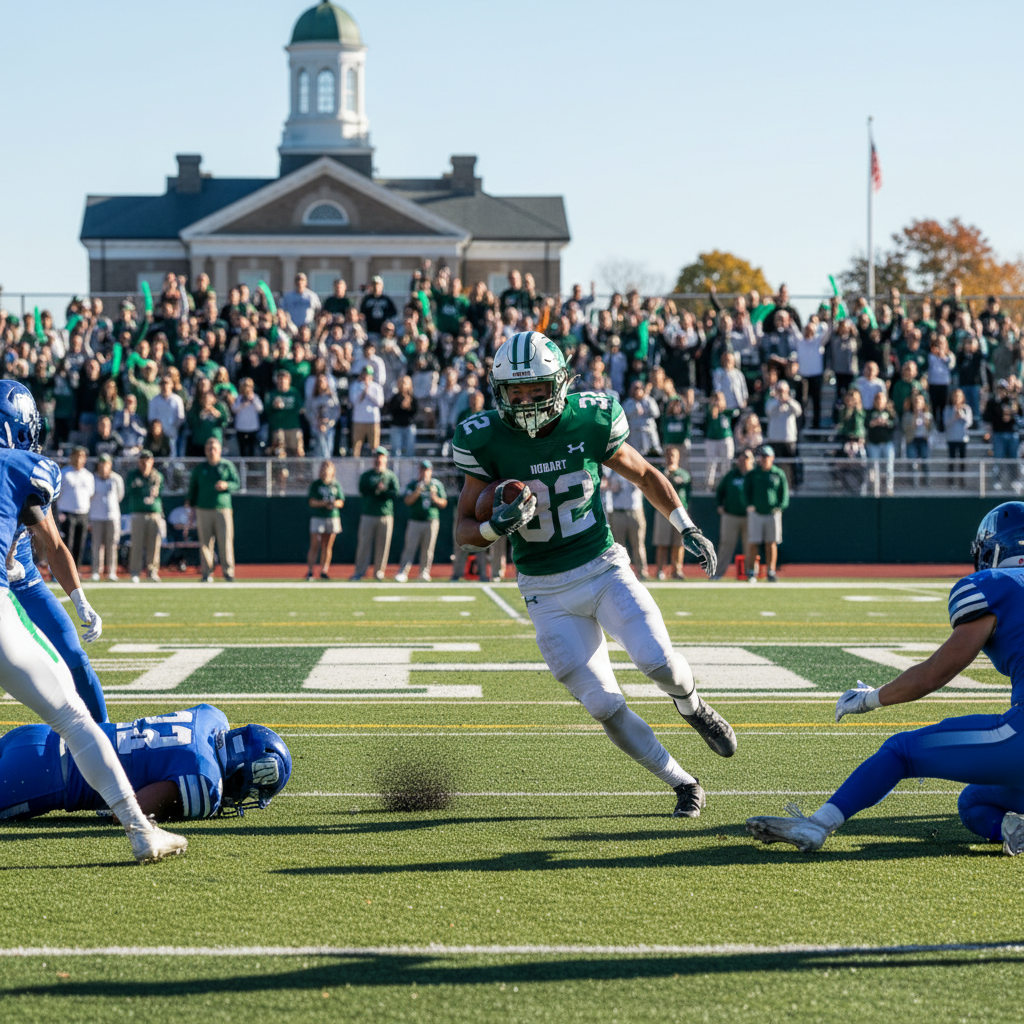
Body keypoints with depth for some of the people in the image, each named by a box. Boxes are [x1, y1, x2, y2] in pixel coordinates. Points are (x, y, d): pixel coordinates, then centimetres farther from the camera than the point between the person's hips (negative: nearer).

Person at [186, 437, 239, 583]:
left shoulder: (227, 466, 10)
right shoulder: (199, 468, 14)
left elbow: (237, 484, 7)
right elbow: (193, 488, 17)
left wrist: (226, 485, -13)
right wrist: (191, 504, 8)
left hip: (223, 509, -2)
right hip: (203, 509, 2)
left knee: (226, 541, -7)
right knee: (205, 542, -1)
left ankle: (228, 572, -3)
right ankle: (207, 573, 3)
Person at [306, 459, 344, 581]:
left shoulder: (336, 485, 9)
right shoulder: (315, 484, 2)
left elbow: (341, 503, 8)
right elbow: (312, 502, -4)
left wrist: (334, 503, -14)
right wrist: (324, 503, -20)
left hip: (333, 517, 3)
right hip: (318, 517, -3)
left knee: (328, 546, 4)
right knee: (314, 545, -7)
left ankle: (324, 571, 10)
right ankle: (309, 572, -5)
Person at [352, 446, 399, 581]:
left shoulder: (391, 476, 8)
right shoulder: (366, 475, 11)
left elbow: (395, 493, -5)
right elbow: (362, 491, -4)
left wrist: (377, 491, -10)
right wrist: (378, 489, -12)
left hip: (386, 516, 0)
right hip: (368, 514, 0)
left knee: (382, 545, 1)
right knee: (364, 543, -3)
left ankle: (379, 571, 9)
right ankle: (360, 571, 0)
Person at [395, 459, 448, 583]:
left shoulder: (437, 485, 10)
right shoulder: (412, 484, 5)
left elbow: (444, 503, 9)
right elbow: (407, 501, -5)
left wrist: (435, 499, -11)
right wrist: (417, 492, -19)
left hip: (432, 521, 2)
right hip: (415, 521, -2)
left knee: (428, 549, 3)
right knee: (409, 548, -7)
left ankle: (424, 572, 14)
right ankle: (402, 573, -9)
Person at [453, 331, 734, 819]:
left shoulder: (590, 421, -8)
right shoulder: (486, 440, -11)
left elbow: (643, 474, 11)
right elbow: (464, 531, -5)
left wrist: (686, 527, 4)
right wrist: (497, 526, -27)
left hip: (605, 568, 0)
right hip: (548, 591, 0)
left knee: (657, 661, -21)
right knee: (605, 707, -6)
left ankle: (691, 705, 15)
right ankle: (681, 782, 15)